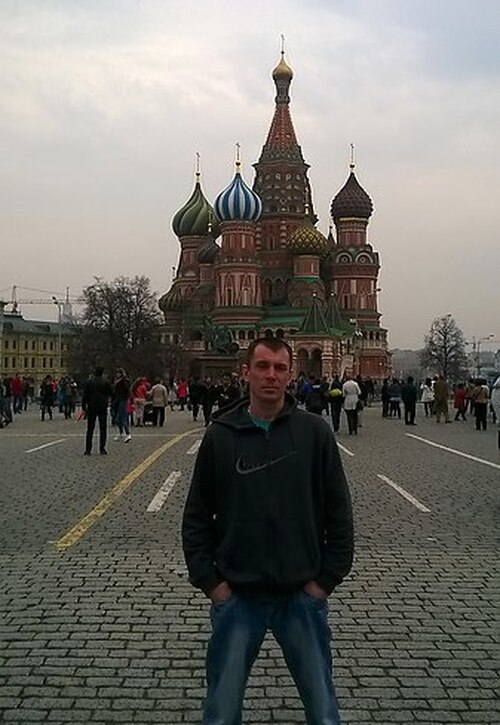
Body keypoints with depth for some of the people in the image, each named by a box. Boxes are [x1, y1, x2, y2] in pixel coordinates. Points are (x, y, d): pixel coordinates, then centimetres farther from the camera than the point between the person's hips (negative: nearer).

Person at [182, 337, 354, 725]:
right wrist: (209, 581, -3)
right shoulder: (220, 435, -2)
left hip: (303, 595, 0)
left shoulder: (315, 431, -3)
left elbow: (339, 514, 0)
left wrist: (326, 580, -3)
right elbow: (196, 517, 3)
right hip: (236, 596, 0)